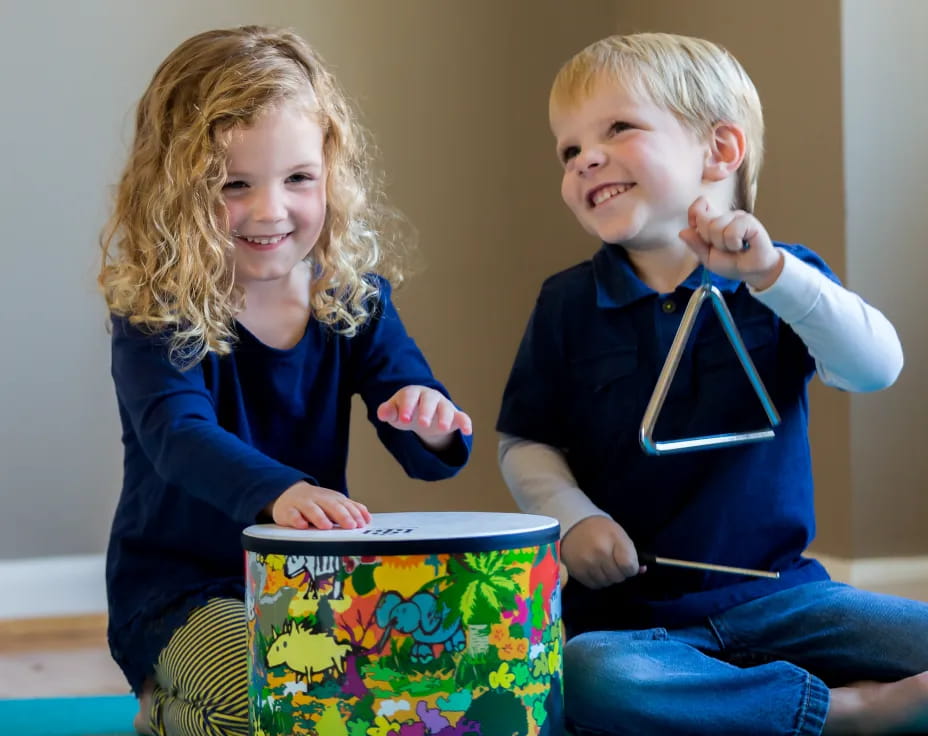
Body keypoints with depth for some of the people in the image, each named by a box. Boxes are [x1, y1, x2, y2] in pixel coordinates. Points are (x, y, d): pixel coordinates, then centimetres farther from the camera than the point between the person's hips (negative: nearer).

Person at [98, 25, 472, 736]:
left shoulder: (355, 300, -1)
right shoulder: (156, 315, -14)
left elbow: (427, 455, -2)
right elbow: (180, 435, -31)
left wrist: (433, 424, -28)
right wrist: (280, 491, -52)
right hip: (182, 591, -5)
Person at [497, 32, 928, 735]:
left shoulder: (785, 278, 1)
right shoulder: (568, 303, 3)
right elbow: (526, 443, 7)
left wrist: (768, 273, -30)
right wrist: (574, 518, -13)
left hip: (774, 591, 0)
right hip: (624, 607, 0)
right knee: (590, 679, -35)